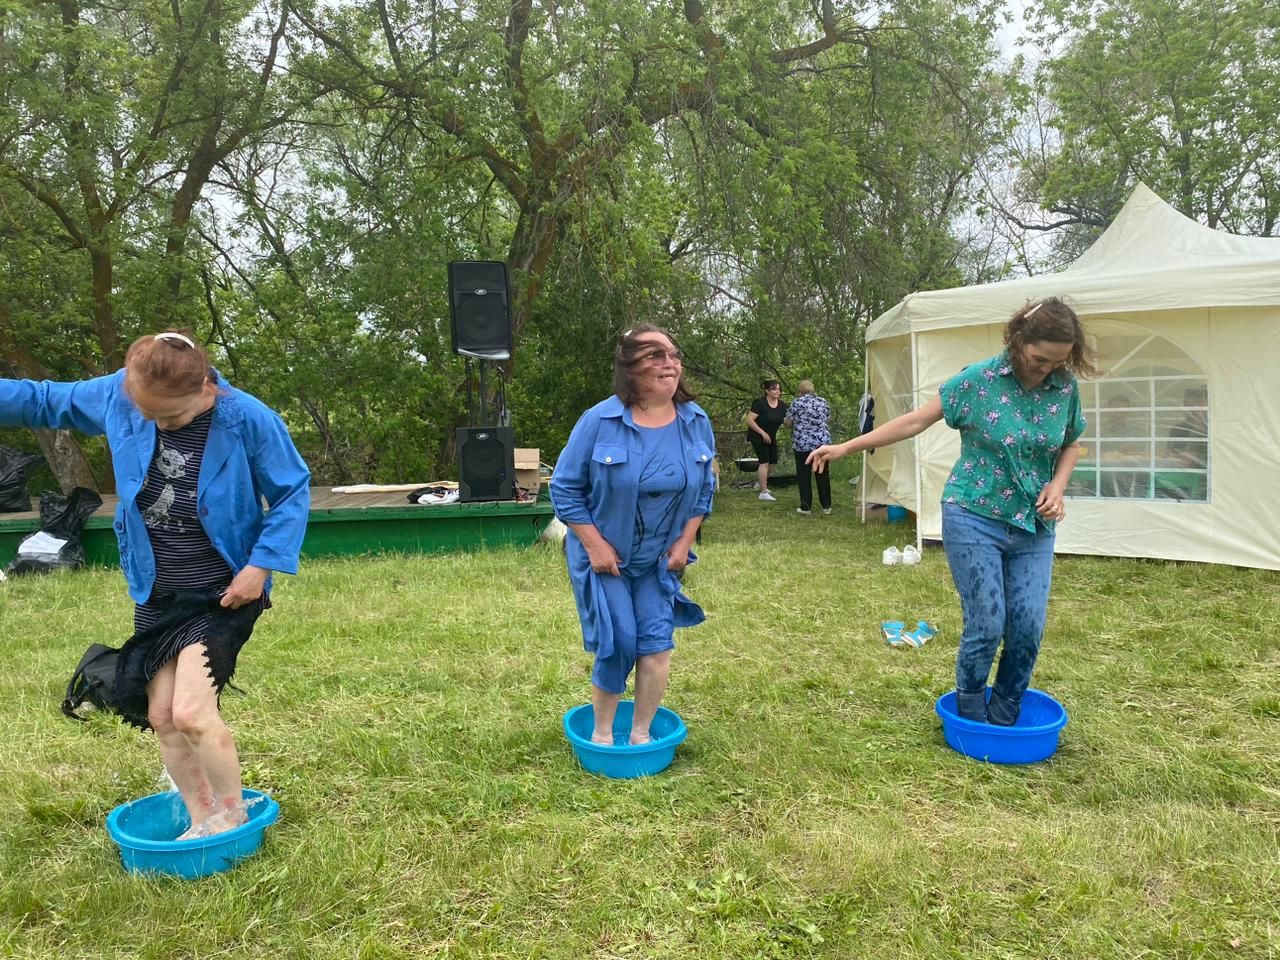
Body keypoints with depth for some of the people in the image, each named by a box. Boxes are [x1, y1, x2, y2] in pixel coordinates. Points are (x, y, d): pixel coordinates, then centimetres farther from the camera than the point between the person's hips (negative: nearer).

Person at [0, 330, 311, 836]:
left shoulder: (248, 419, -22)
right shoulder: (117, 394, -8)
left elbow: (292, 493, -12)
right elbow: (47, 401, 10)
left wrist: (261, 567, -18)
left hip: (221, 596, -6)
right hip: (157, 596, 6)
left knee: (190, 713, -13)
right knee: (161, 716, 8)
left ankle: (234, 819, 10)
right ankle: (203, 823, 25)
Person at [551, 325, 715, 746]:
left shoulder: (697, 423, -6)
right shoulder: (600, 420, -19)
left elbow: (703, 491, 6)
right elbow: (566, 488, -12)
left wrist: (683, 544, 0)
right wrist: (596, 546, -14)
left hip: (659, 559, 4)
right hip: (604, 556, -3)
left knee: (657, 644, 0)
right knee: (617, 643, -3)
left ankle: (641, 735, 19)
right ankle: (602, 735, 21)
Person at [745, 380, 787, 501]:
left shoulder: (782, 405, -2)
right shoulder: (760, 403, -19)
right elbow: (749, 420, -21)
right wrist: (763, 433, -22)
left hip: (771, 437, 7)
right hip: (758, 437, -7)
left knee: (773, 462, 10)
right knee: (764, 461, -12)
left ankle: (760, 483, 36)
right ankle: (764, 493, -7)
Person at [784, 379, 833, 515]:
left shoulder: (797, 402, -3)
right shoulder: (823, 402, 8)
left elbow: (788, 423, -1)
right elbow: (827, 420, 14)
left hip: (802, 443, -3)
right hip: (822, 442, 3)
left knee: (804, 476, 4)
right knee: (823, 475, 12)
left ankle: (806, 507, 5)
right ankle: (826, 506, 16)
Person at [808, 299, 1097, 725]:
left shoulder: (1065, 388, -1)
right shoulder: (978, 380, -11)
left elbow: (1071, 446, 16)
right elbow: (916, 421, -7)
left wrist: (1057, 485, -4)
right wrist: (846, 447, -8)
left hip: (1034, 526, 4)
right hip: (974, 519, -4)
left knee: (1029, 627, -1)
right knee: (986, 625, -5)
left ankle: (1004, 719, 21)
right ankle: (970, 717, 19)